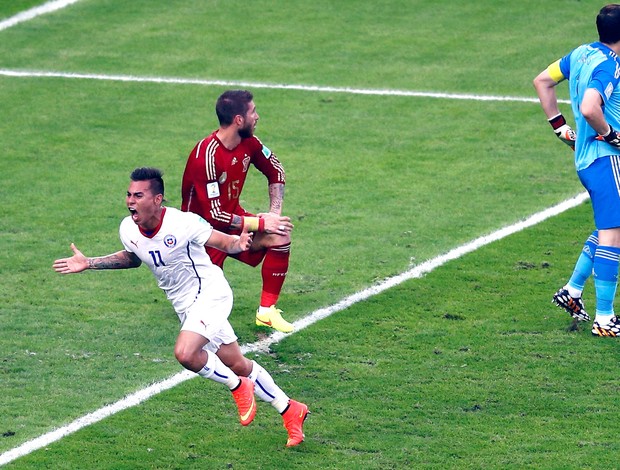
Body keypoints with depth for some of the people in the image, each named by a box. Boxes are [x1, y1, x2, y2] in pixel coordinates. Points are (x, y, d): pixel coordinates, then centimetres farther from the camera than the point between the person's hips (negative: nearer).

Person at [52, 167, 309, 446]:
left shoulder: (184, 223, -23)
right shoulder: (128, 229, -5)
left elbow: (225, 243, -14)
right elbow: (131, 257, 17)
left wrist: (239, 244, -38)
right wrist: (88, 264, 10)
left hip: (210, 294, -7)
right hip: (185, 306, 7)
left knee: (185, 353, -29)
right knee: (237, 365, 12)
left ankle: (238, 387, -3)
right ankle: (289, 410, 29)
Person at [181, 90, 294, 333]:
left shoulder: (248, 142, -6)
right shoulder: (207, 156, -30)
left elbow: (275, 170, 13)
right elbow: (214, 215, -28)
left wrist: (275, 211, -1)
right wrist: (261, 223, -23)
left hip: (232, 216, 7)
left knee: (280, 236, -14)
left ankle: (267, 310, -4)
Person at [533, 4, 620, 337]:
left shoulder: (581, 54, 9)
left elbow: (542, 81, 20)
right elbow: (589, 108, -33)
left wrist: (559, 126, 20)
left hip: (585, 158, 10)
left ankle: (572, 291, 26)